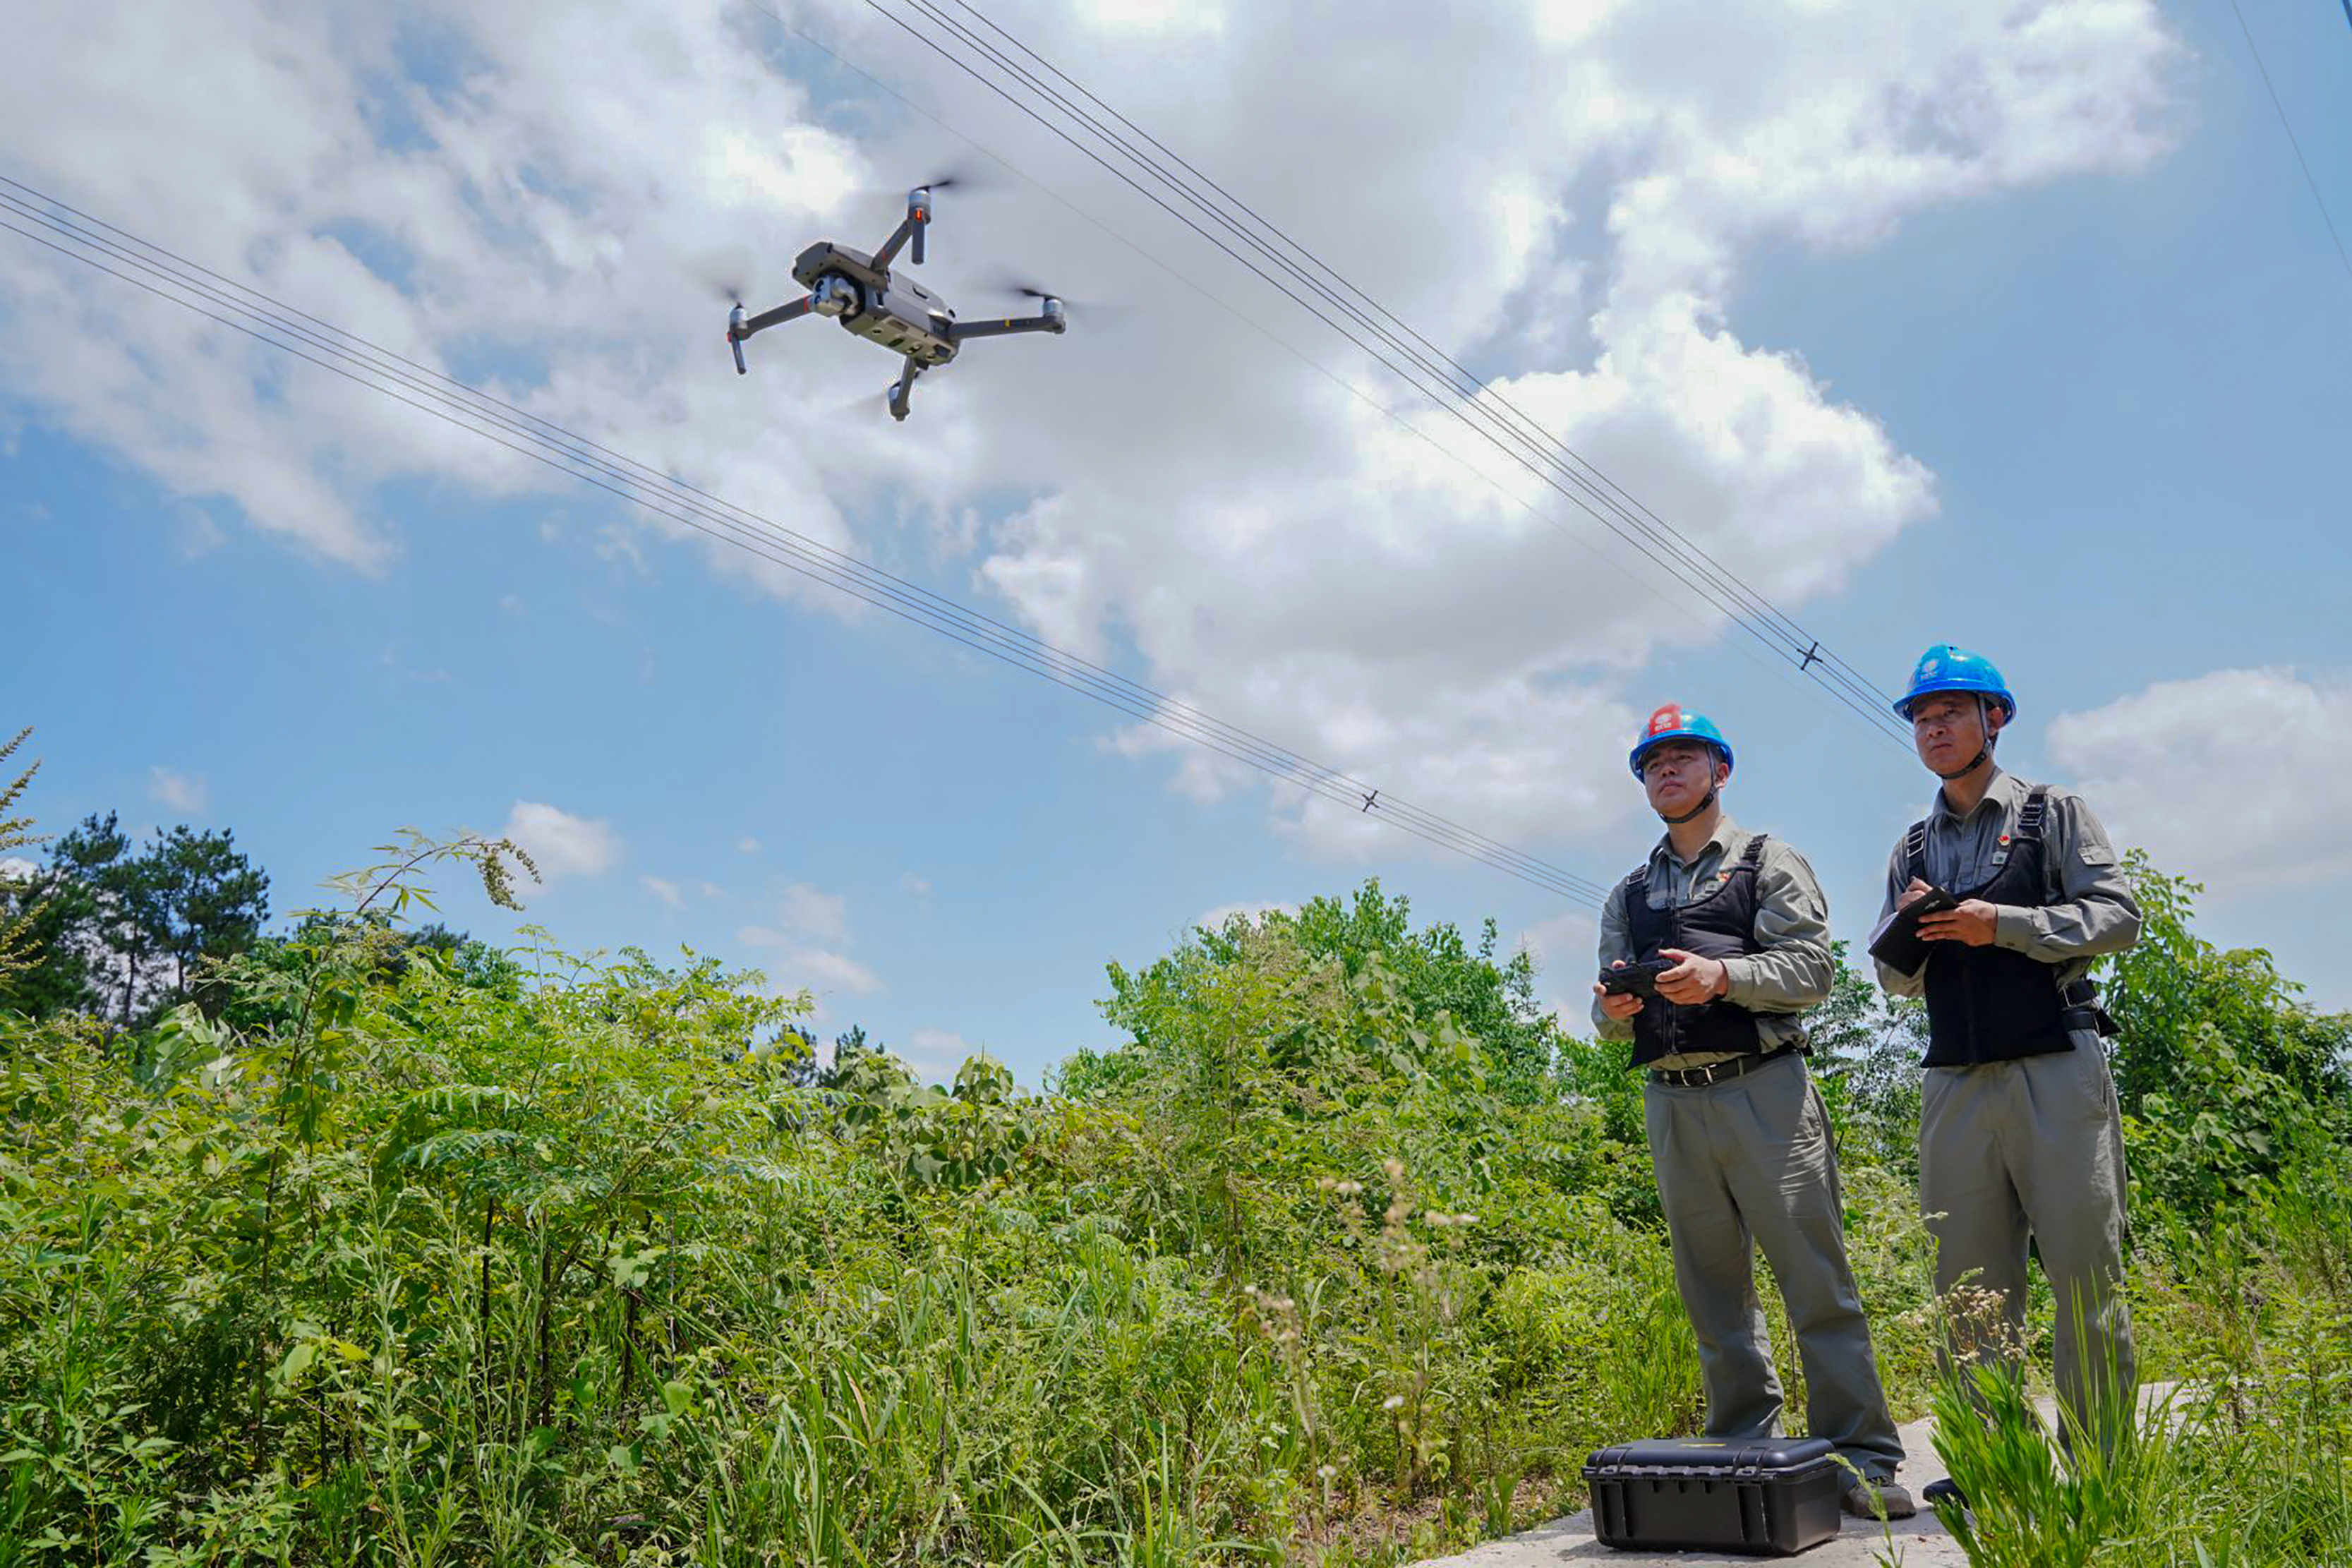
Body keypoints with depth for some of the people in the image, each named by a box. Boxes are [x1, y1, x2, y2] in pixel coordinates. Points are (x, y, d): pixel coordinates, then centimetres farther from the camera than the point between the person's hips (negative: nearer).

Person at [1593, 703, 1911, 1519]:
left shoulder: (1768, 863, 8)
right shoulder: (1629, 896, 20)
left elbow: (1813, 967, -5)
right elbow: (1609, 1014, 15)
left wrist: (1723, 975, -19)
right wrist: (1614, 1009, -9)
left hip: (1763, 1090, -4)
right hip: (1672, 1104, 4)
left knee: (1816, 1279, -5)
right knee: (1712, 1291, 8)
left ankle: (1862, 1457, 3)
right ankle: (1745, 1454, 17)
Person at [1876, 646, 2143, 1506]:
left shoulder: (2053, 813, 7)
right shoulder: (1912, 850, 17)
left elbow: (2118, 915, -4)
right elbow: (1897, 978, 17)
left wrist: (2004, 925, -14)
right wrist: (1911, 935, -5)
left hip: (2056, 1069, -4)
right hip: (1955, 1081, 4)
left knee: (2084, 1272, -2)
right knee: (1970, 1281, 5)